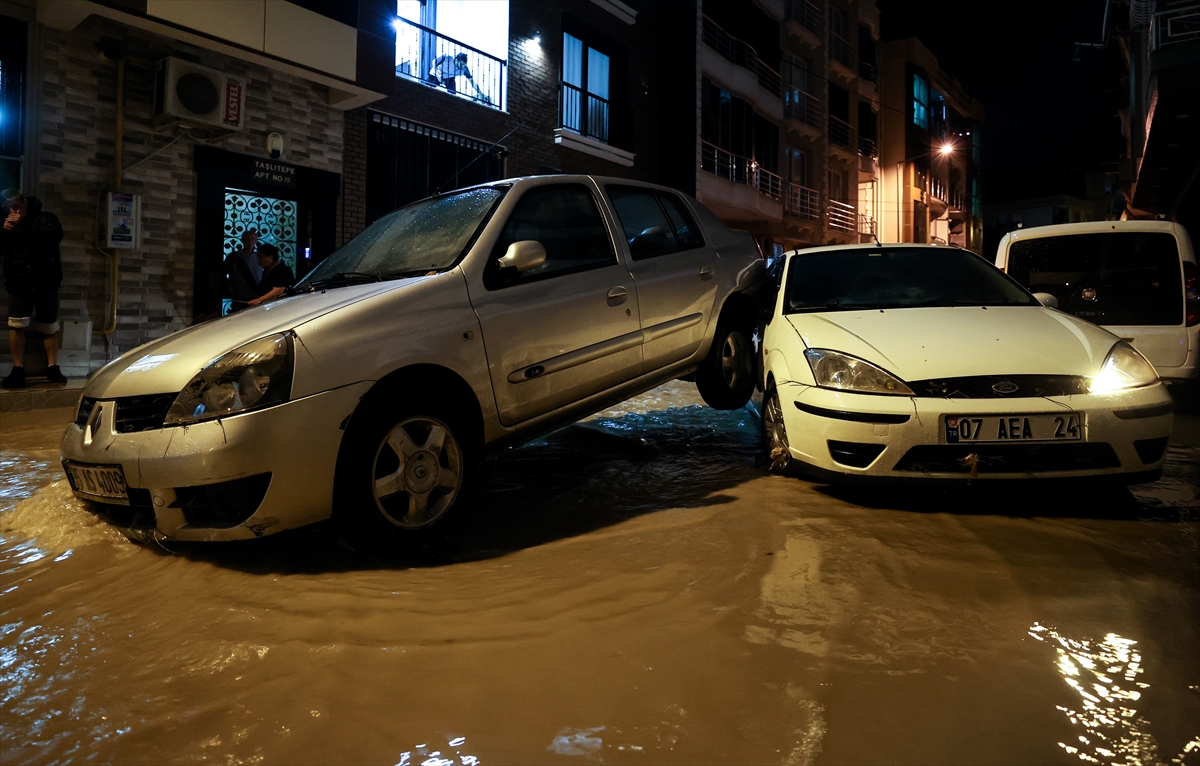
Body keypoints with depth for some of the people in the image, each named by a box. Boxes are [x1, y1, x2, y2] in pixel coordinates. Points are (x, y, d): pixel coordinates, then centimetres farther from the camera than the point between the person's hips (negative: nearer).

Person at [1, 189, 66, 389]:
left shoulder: (45, 217, 5)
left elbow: (55, 236, -15)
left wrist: (23, 226, -14)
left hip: (46, 282, -2)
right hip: (19, 283, 2)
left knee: (50, 326, 1)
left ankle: (52, 368, 8)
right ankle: (18, 369, -3)